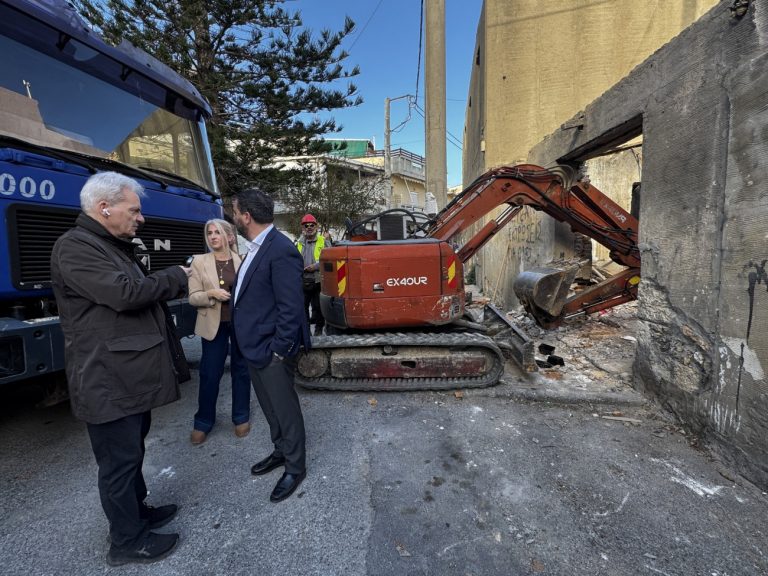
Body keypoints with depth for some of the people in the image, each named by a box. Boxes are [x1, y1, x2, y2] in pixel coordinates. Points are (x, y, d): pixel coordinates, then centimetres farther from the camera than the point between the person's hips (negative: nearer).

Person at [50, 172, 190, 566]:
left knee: (132, 451, 23)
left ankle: (137, 511, 41)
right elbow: (124, 293, -27)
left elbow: (144, 293, 20)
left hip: (131, 375, 10)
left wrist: (177, 285, 6)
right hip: (108, 382, -10)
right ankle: (128, 541, 24)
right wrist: (176, 276, -14)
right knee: (119, 462, 6)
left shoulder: (115, 246, 17)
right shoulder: (75, 247, -16)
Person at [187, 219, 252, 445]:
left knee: (241, 370, 10)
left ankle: (241, 418, 27)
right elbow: (193, 297, -2)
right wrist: (211, 294, -19)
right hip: (214, 324, 0)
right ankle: (203, 422, 26)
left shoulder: (242, 259, 1)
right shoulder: (199, 261, 0)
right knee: (209, 374, 6)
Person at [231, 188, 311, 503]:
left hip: (271, 350, -9)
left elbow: (290, 307, -23)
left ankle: (295, 466, 29)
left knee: (285, 409, 9)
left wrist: (279, 350, -20)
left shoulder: (281, 250, -22)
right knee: (270, 407, 23)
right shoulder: (256, 247, 8)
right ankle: (281, 452, 44)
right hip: (254, 346, 9)